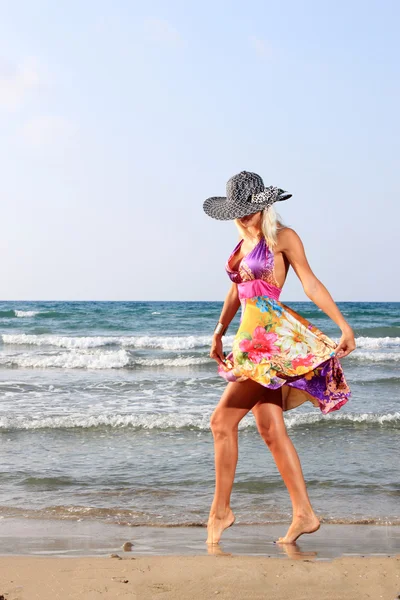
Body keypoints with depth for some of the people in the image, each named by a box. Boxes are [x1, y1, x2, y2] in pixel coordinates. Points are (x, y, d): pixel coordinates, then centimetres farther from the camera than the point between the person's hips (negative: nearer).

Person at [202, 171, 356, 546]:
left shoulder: (282, 237, -3)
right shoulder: (243, 241, 19)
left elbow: (312, 285, -6)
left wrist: (345, 327, -11)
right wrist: (220, 330, 27)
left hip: (274, 336, -8)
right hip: (252, 337, 8)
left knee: (223, 420, -10)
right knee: (271, 431, 6)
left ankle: (221, 510, 2)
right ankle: (304, 514, 12)